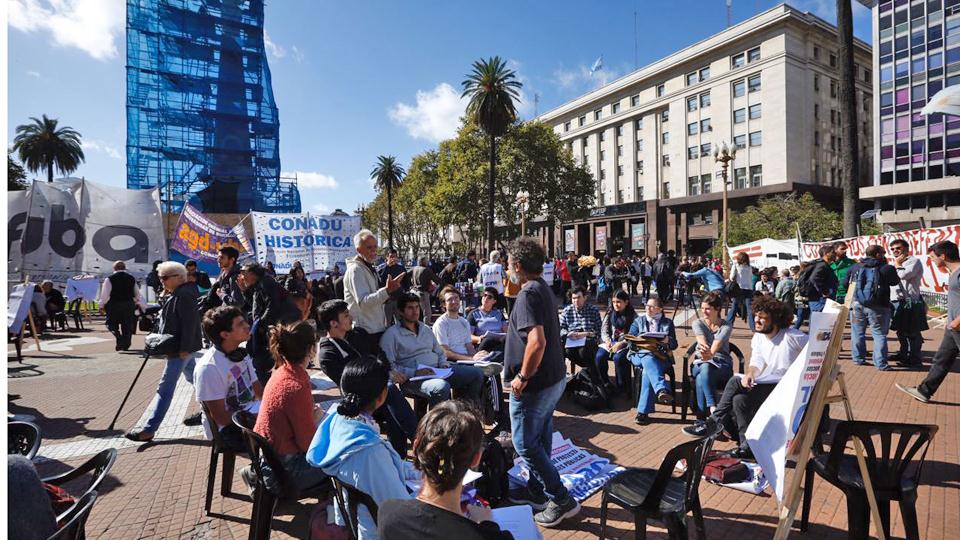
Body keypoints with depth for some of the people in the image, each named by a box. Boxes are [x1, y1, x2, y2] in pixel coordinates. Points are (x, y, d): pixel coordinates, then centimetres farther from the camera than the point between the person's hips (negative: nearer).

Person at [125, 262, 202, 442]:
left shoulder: (184, 296, -18)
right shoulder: (175, 295, 15)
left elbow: (190, 323, -24)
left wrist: (184, 348, -25)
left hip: (181, 348, -11)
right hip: (181, 347, 11)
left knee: (165, 388, -8)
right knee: (193, 378, 21)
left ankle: (149, 429, -5)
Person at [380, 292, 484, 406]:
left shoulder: (426, 329, 20)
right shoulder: (391, 334, -3)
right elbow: (388, 366, -11)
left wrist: (443, 364, 4)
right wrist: (415, 372, -20)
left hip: (437, 370, 7)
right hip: (413, 378, -7)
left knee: (476, 373, -6)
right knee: (442, 387, -38)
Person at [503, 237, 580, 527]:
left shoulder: (529, 293, -21)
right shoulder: (543, 289, 9)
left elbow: (537, 342, -31)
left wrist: (523, 376, -21)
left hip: (534, 384, -10)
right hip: (553, 379, 10)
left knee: (525, 443, 3)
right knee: (540, 440, 20)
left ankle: (562, 500, 12)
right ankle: (536, 491, 36)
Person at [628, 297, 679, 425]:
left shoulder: (668, 322, 21)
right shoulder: (638, 321, 21)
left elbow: (674, 344, 12)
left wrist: (667, 341, -11)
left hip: (660, 357, -1)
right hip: (639, 354, 1)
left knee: (648, 370, -35)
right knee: (648, 359, -38)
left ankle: (643, 411, -37)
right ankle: (662, 390, -58)